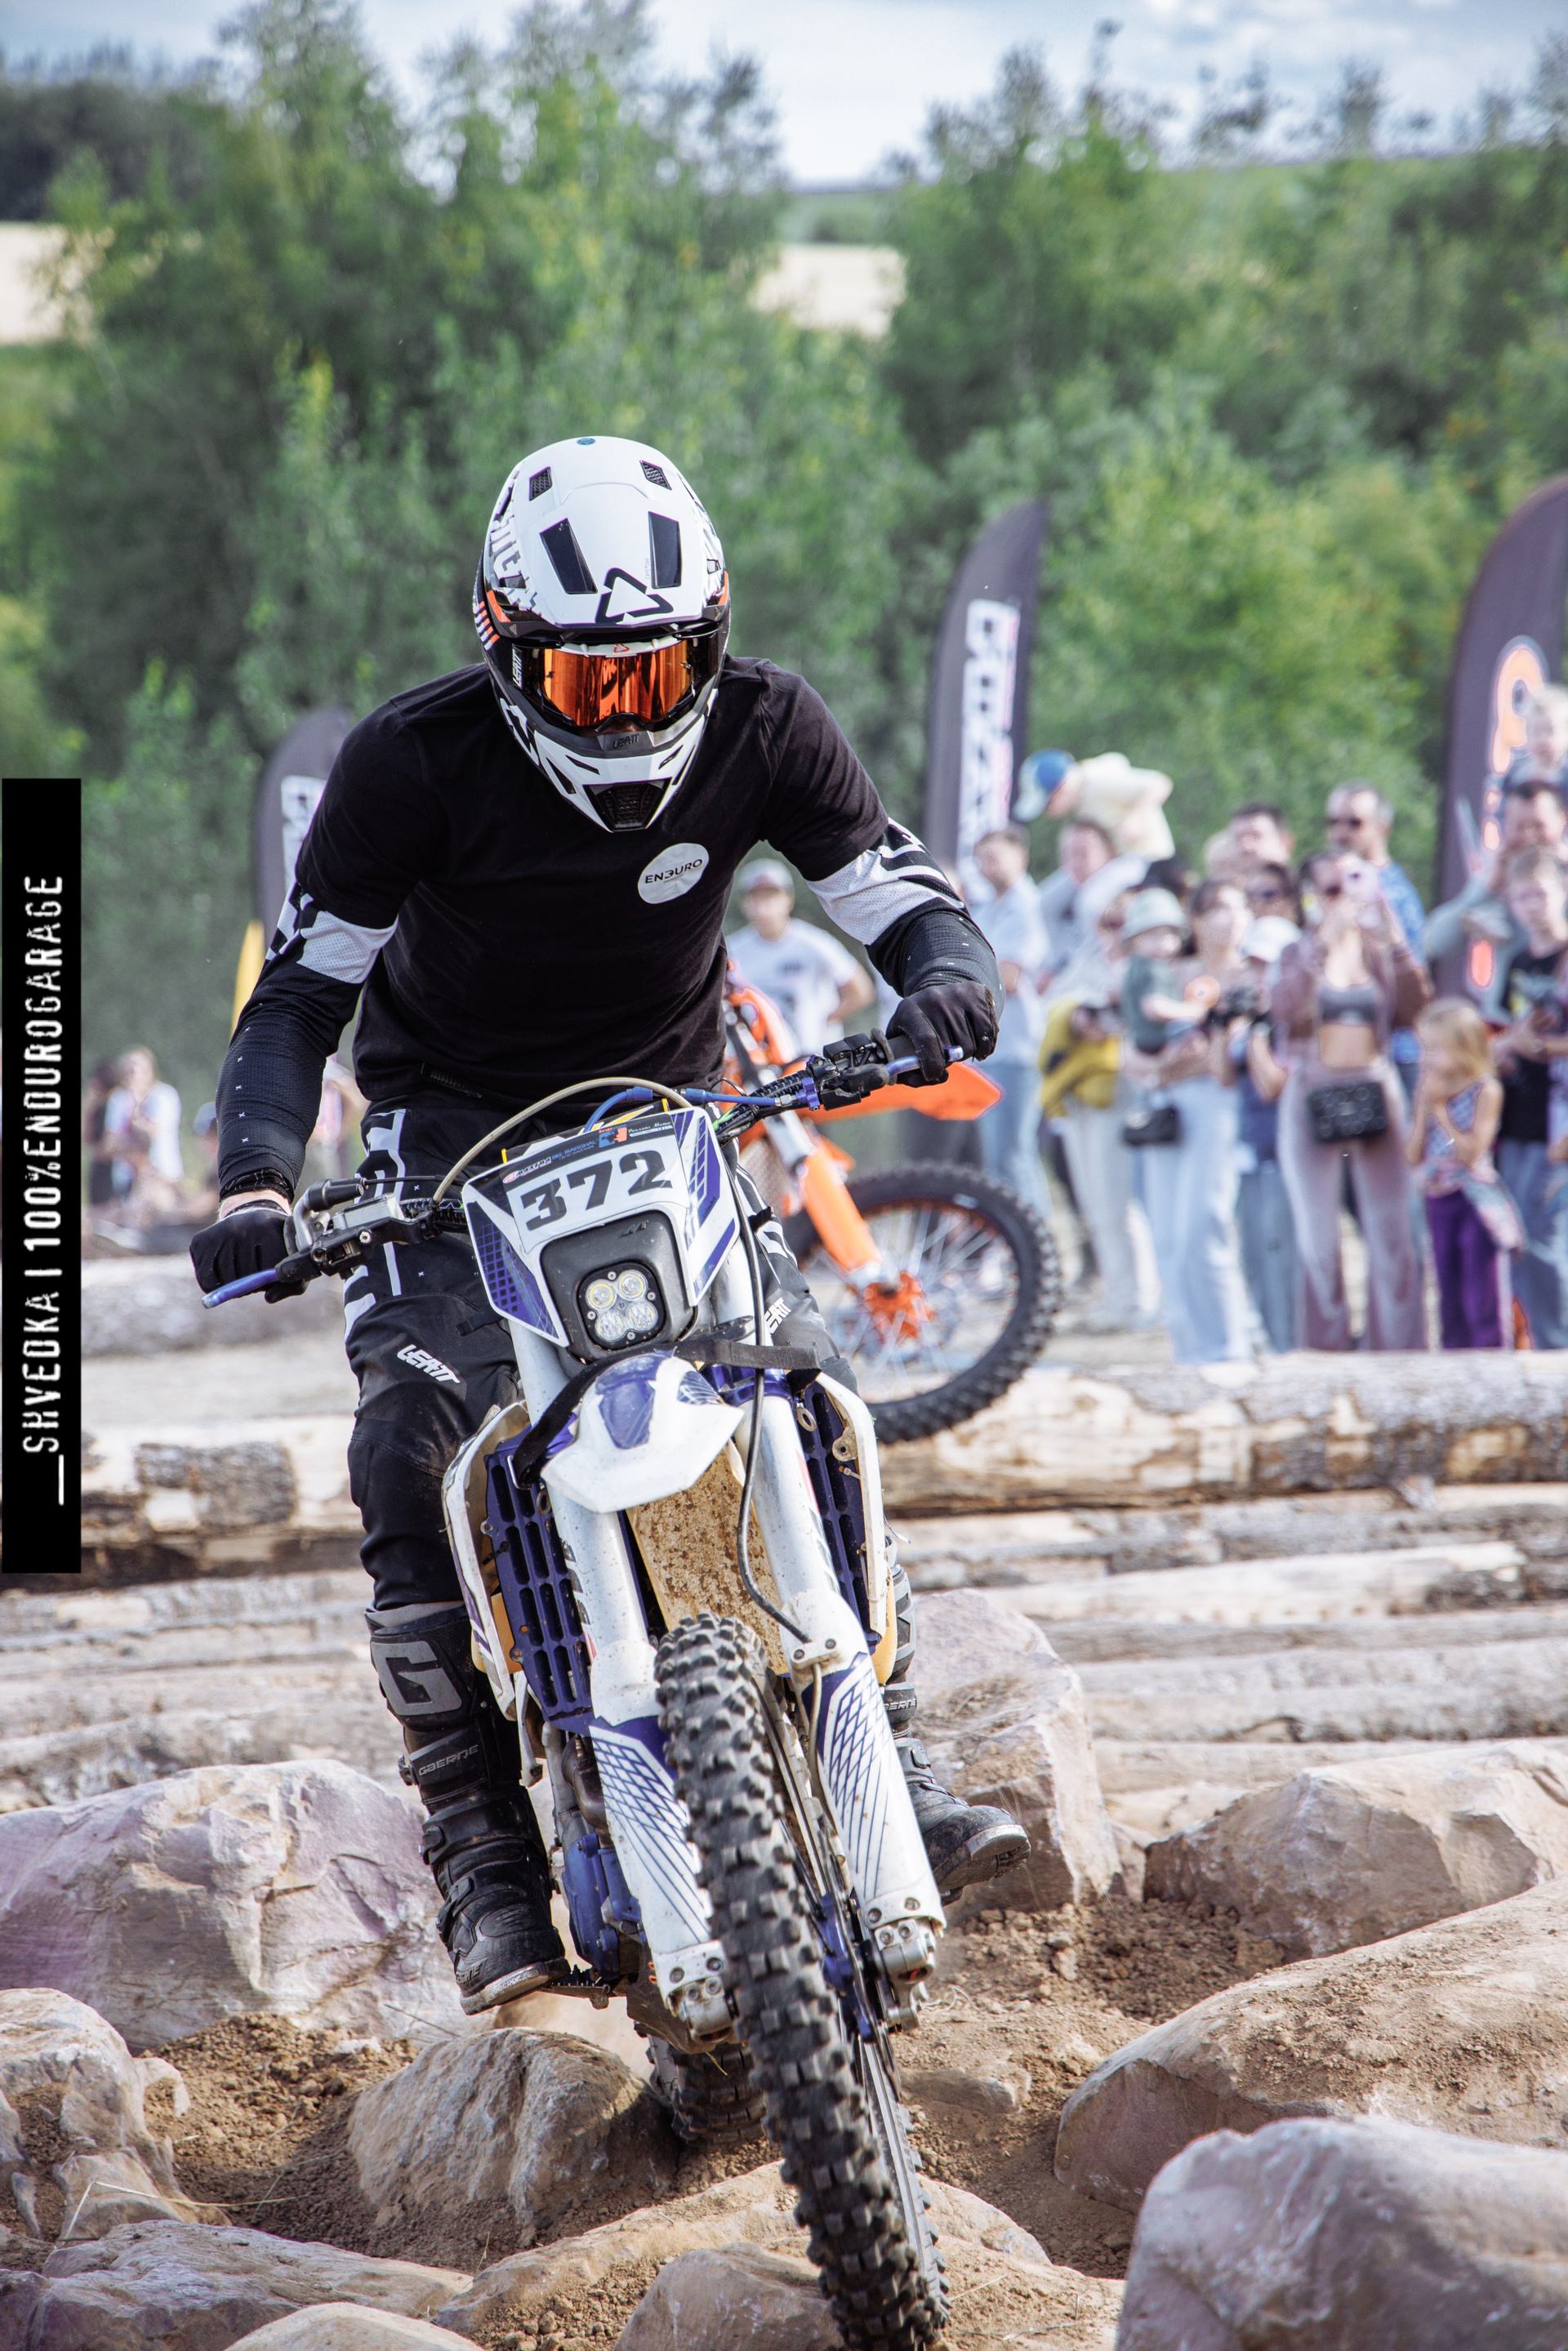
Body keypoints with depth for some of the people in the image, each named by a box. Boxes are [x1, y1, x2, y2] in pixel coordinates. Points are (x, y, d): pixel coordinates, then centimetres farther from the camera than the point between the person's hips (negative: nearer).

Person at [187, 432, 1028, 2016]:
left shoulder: (761, 730, -16)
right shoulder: (415, 761, -22)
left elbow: (908, 902, -14)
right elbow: (302, 988, -17)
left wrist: (944, 983, -39)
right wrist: (258, 1179, -34)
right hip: (450, 1123, -2)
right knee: (419, 1449, -22)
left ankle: (886, 1761, -9)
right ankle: (481, 1850, -17)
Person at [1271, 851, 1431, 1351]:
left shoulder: (1380, 951, 10)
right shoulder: (1298, 955, 6)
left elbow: (1415, 1008, -5)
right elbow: (1287, 1009, -14)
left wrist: (1394, 939, -9)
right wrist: (1324, 942, -17)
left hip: (1376, 1092, 1)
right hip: (1312, 1098, -1)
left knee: (1390, 1232, -3)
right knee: (1317, 1238, 0)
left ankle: (1398, 1346, -1)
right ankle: (1327, 1345, 6)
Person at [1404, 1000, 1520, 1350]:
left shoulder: (1486, 1091, -9)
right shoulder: (1428, 1090, 6)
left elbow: (1472, 1152, -18)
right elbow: (1413, 1156, 3)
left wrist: (1440, 1108, -14)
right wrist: (1424, 1109, -7)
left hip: (1477, 1203, -6)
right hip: (1438, 1201, 6)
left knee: (1484, 1306, -5)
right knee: (1450, 1305, 12)